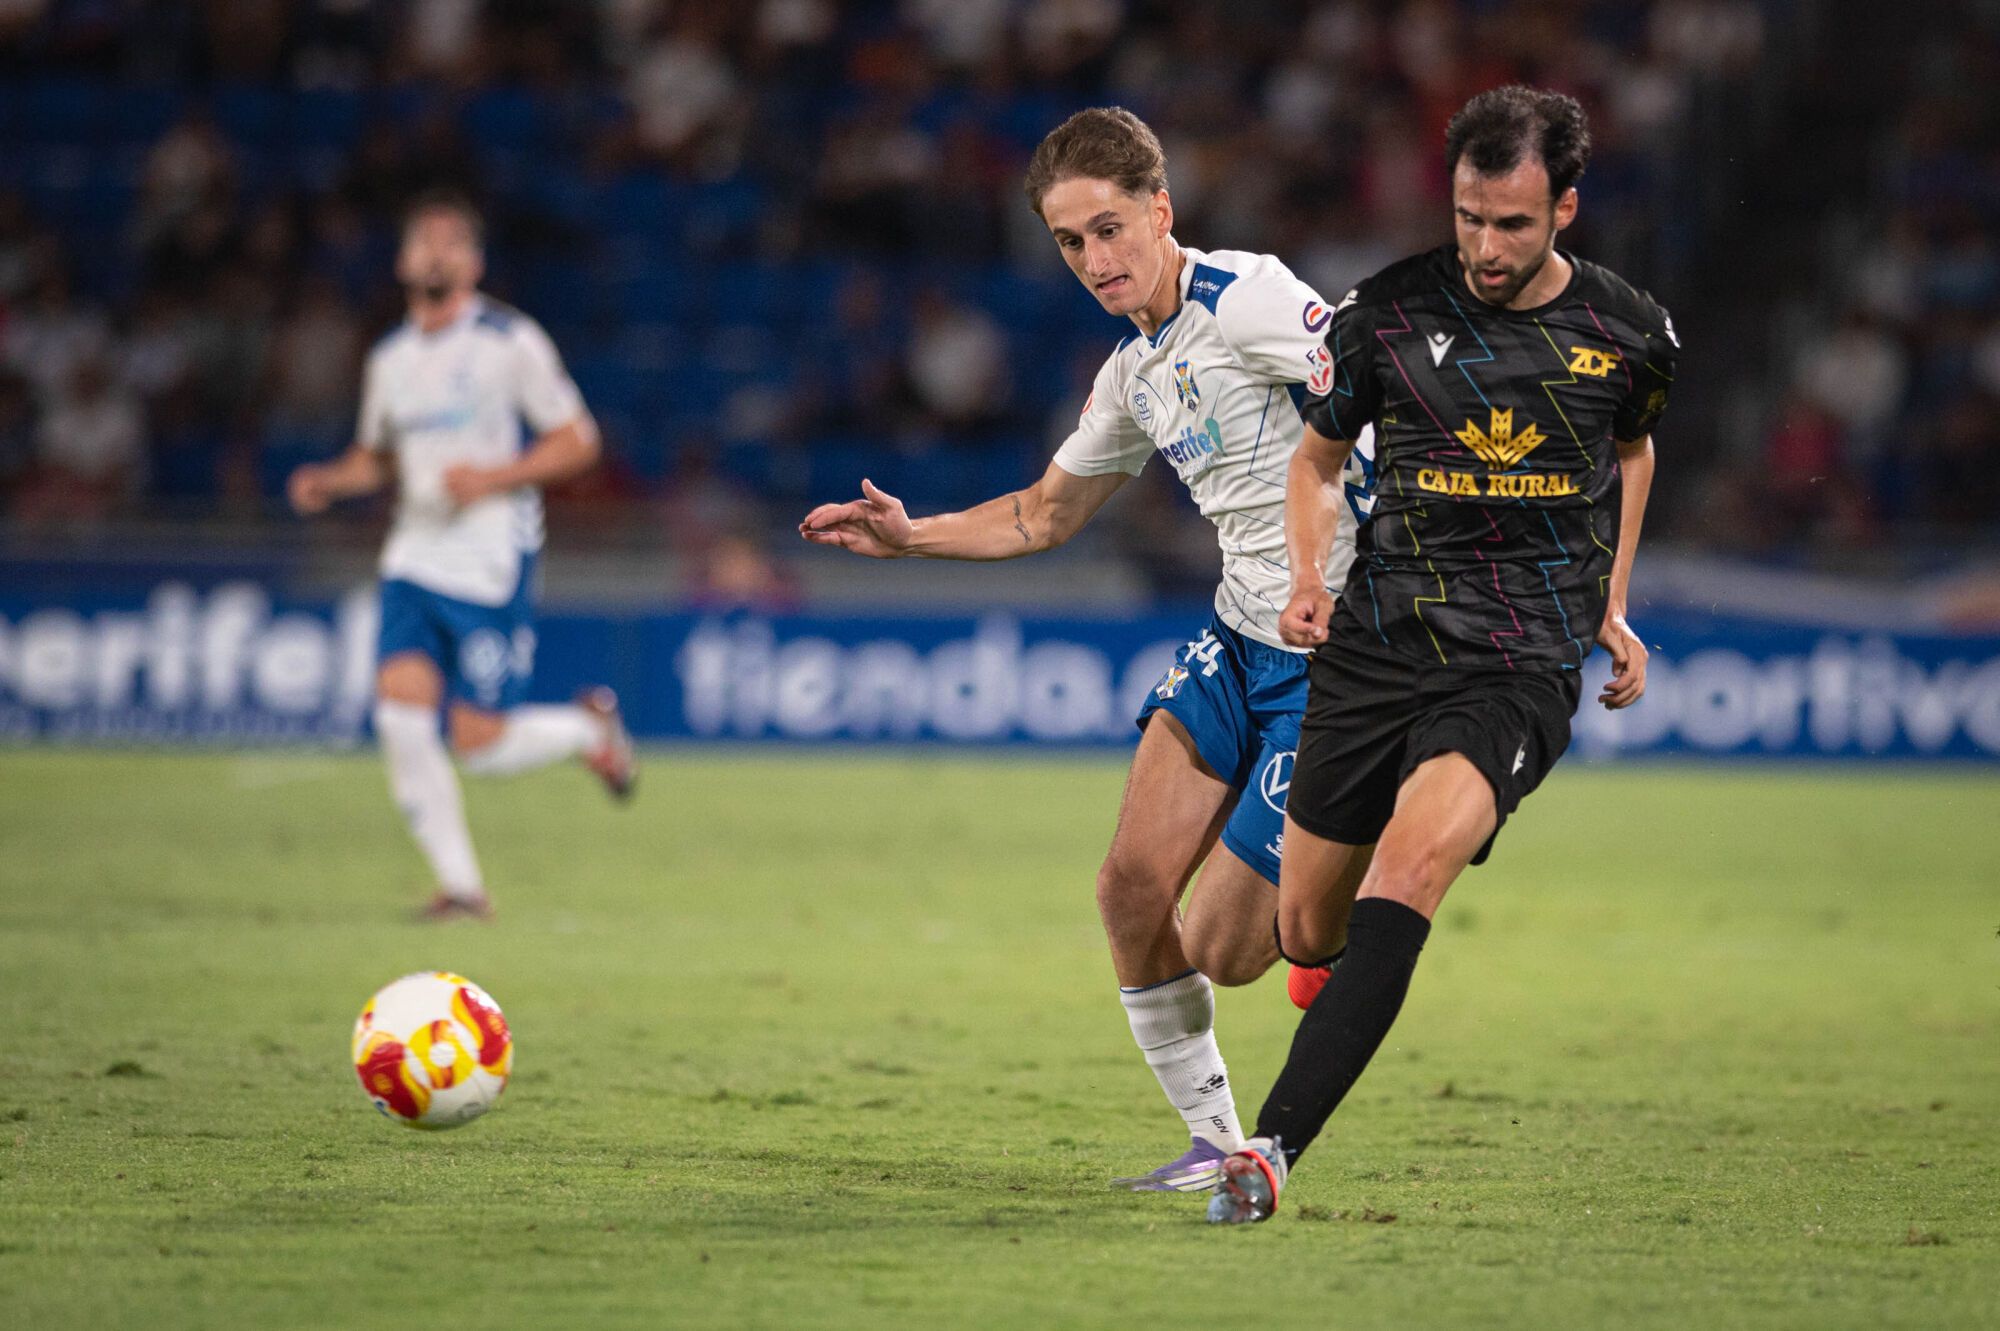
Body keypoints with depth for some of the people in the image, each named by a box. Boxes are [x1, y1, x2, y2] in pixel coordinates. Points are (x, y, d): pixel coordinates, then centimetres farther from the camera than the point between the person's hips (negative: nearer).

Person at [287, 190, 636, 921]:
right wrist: (329, 480, 4)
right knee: (400, 713, -13)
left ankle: (589, 726, 24)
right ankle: (459, 882, -2)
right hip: (415, 558, 5)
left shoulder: (510, 340, -5)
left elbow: (577, 441, -3)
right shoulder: (390, 357, 12)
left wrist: (494, 477, -17)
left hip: (492, 565, -5)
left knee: (481, 745, -8)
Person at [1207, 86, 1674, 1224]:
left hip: (1523, 668, -2)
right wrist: (1307, 578, -2)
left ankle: (1275, 1148, -36)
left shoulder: (1633, 335, 1)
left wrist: (1612, 609, 18)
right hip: (1377, 647, 2)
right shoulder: (1391, 311, 0)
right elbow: (1320, 456, 15)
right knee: (1307, 937, 6)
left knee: (1411, 862, -29)